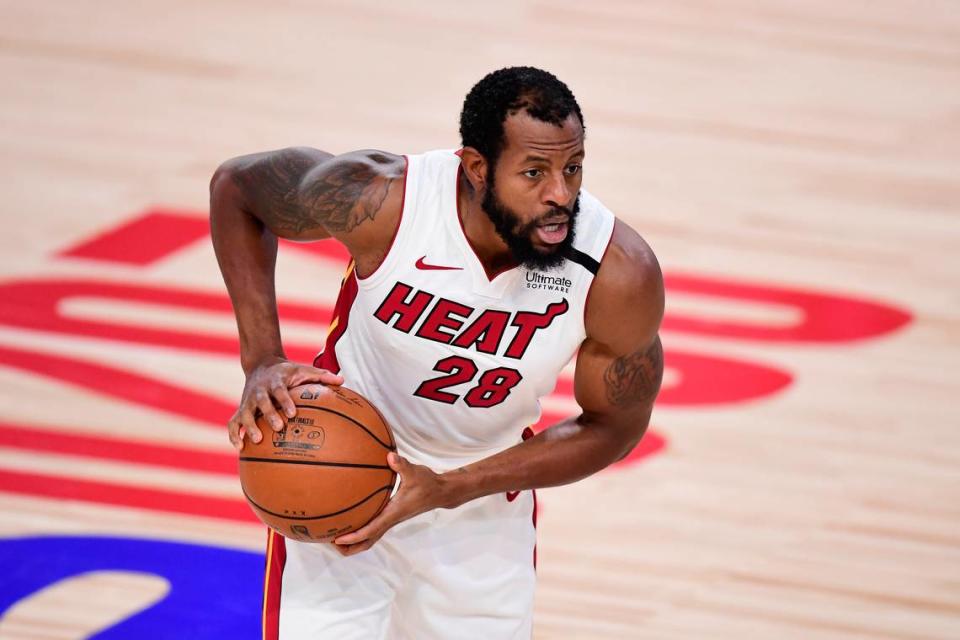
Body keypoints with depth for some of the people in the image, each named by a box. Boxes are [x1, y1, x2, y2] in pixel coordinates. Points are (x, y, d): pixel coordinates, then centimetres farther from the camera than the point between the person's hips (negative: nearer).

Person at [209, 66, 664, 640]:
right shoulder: (380, 202, -29)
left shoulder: (622, 274, -26)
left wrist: (450, 490, -21)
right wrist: (262, 361, -21)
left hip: (484, 512, 2)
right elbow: (235, 188, -10)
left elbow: (616, 426, -10)